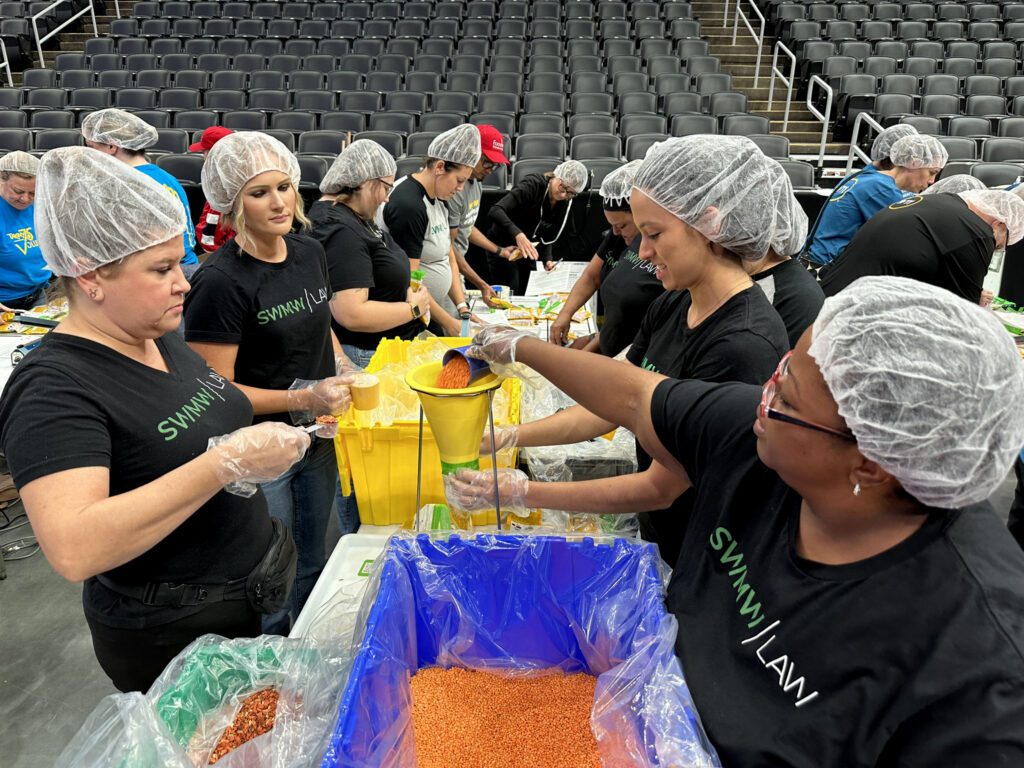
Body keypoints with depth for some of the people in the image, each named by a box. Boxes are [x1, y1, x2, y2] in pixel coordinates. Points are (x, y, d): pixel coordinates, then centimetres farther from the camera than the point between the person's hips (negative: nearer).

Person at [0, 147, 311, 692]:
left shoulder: (162, 340, 2)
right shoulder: (54, 389, -23)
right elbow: (73, 550, -35)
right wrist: (227, 462, -36)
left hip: (258, 582, 8)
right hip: (174, 636, -7)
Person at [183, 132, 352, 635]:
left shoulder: (310, 253, 0)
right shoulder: (221, 281, -22)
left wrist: (343, 371, 0)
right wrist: (301, 398, -27)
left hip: (317, 442, 7)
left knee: (312, 569, 25)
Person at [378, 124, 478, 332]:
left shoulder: (438, 198, 8)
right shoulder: (409, 205, -20)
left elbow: (449, 258, 11)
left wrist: (463, 308, 0)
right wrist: (449, 323, -17)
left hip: (436, 308, 9)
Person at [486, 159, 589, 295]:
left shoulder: (565, 204, -2)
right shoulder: (532, 185, -22)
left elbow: (547, 237, 5)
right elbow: (495, 211, -35)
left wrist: (547, 259, -14)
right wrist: (518, 234, -49)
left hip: (527, 252, 6)